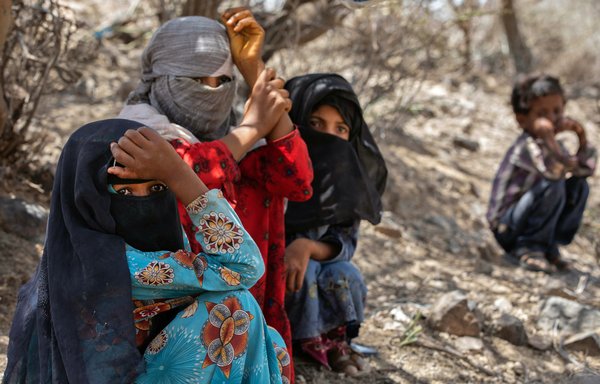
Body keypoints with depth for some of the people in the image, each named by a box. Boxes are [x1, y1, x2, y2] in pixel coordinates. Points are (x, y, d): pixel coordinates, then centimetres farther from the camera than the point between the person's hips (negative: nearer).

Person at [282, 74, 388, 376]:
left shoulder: (349, 173, -12)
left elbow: (345, 243, -14)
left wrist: (307, 247, -35)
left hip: (321, 264, 3)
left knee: (345, 276, -26)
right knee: (306, 271, -31)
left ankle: (334, 336, -1)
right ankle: (314, 341, -10)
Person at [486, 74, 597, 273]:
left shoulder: (552, 145, 7)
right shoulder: (526, 146, -22)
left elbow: (585, 168, 5)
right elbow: (556, 171, -37)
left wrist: (582, 138, -4)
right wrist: (547, 138, -44)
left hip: (526, 217, 9)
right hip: (506, 226, -9)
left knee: (579, 185, 2)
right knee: (552, 187, -29)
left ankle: (549, 244, 4)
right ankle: (528, 248, -15)